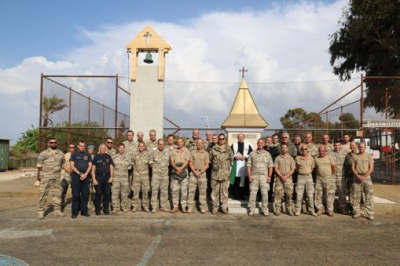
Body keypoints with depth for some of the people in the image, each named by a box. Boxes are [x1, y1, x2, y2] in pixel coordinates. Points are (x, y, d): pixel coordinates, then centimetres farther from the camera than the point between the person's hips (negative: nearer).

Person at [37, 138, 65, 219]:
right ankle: (40, 211, 5)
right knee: (44, 194, -2)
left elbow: (63, 164, 18)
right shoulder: (43, 153, -3)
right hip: (46, 177, -4)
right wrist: (39, 176, -1)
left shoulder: (60, 153, 10)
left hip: (57, 177, 4)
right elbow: (39, 165, 0)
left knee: (57, 194, 9)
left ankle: (57, 210, 19)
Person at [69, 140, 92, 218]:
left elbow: (90, 165, 7)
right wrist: (80, 173, -12)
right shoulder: (74, 154, 7)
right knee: (75, 194, -1)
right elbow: (72, 166, -2)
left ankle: (84, 211, 11)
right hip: (76, 176, -2)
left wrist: (85, 174, -9)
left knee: (85, 194, 3)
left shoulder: (87, 155, 13)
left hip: (86, 176, 2)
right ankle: (75, 212, 4)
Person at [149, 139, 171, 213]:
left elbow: (170, 161, 15)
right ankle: (154, 207, 0)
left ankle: (164, 206, 17)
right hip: (156, 174, -2)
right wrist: (154, 168, 0)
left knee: (164, 191, 8)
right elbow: (150, 162, 8)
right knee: (154, 190, -4)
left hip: (165, 174, 2)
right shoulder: (153, 153, -3)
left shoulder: (168, 152, 2)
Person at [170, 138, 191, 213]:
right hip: (175, 172, 2)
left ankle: (183, 207, 5)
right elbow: (172, 162, 4)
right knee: (175, 190, 1)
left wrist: (181, 168, -19)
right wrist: (177, 168, -14)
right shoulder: (174, 151, 12)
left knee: (184, 190, -1)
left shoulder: (186, 150, 4)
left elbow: (187, 161, -6)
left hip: (184, 171, -2)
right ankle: (175, 207, 7)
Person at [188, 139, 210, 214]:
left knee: (203, 191, 0)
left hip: (202, 173, 0)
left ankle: (203, 207, 5)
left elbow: (207, 165, 2)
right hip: (193, 173, 0)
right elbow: (190, 163, 4)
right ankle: (190, 207, 2)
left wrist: (200, 172, -10)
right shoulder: (192, 152, 10)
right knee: (191, 190, -2)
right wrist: (195, 172, -9)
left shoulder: (206, 153, 8)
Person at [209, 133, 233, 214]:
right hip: (215, 173, 0)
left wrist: (227, 166, 9)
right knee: (215, 191, 3)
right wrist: (214, 165, 9)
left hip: (225, 173, 0)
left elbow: (231, 159, 13)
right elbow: (210, 159, 11)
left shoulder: (228, 149, 8)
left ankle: (224, 207, 11)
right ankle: (215, 207, 10)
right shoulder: (214, 149, 5)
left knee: (224, 191, 4)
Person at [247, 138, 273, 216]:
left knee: (265, 193, 0)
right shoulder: (252, 154, 9)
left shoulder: (267, 154, 10)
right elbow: (249, 165, 6)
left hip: (264, 176, 0)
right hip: (254, 176, 0)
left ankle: (265, 209, 11)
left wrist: (269, 176, -1)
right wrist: (249, 175, -3)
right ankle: (251, 210, 7)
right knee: (252, 193, -1)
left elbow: (270, 166, 8)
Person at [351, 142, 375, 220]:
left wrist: (364, 177, -13)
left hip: (366, 177, -1)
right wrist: (358, 176, -11)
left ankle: (370, 214, 0)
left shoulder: (369, 156, 5)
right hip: (357, 177, 2)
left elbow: (371, 168, -2)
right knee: (356, 196, 3)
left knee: (369, 196, -3)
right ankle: (357, 212, 12)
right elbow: (352, 168, 4)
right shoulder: (354, 156, 9)